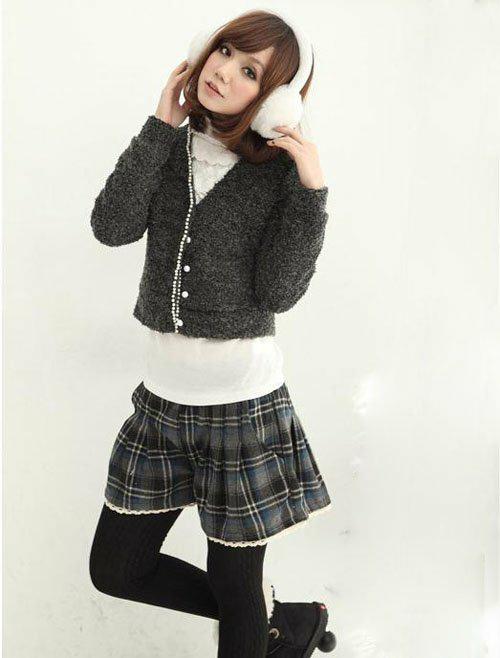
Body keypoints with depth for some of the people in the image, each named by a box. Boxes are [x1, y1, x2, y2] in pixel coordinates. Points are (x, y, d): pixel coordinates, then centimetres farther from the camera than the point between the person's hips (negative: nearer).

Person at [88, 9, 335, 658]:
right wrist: (161, 126, -11)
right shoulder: (171, 149, 4)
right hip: (164, 393, 6)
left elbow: (278, 292, -15)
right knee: (115, 569, 16)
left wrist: (312, 188, -20)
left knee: (235, 589, 10)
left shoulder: (280, 169, -8)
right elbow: (112, 227, -12)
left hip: (243, 401, -5)